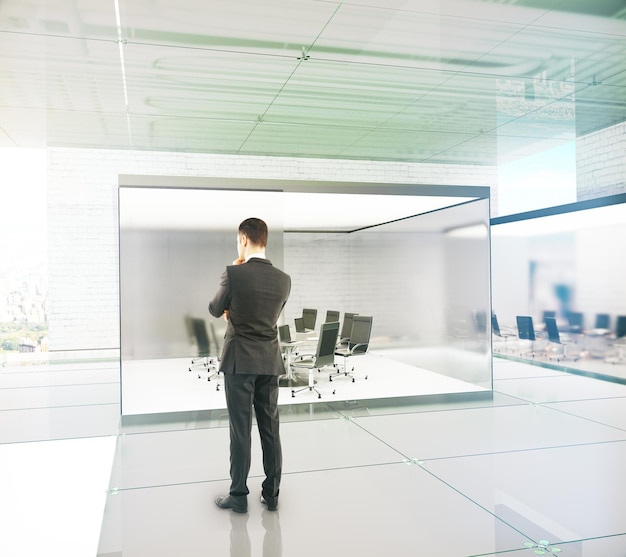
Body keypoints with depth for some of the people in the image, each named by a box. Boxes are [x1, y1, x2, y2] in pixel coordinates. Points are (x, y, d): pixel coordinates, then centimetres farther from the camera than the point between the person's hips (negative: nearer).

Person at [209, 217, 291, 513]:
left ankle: (239, 496, 16)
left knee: (240, 431, 5)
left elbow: (215, 310, 2)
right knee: (270, 429, 11)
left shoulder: (234, 273, -14)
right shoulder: (284, 279, 0)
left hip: (240, 361, -4)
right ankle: (271, 494, 21)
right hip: (270, 361, 4)